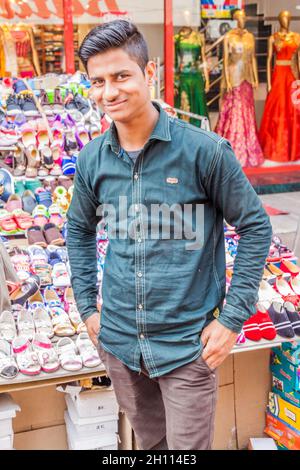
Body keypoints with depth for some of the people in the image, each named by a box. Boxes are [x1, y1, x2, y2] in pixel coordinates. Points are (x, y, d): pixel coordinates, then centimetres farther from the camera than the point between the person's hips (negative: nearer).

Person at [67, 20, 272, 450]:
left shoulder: (204, 150, -15)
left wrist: (232, 317, -11)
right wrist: (87, 306, 10)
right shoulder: (92, 159, -2)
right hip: (118, 340, 4)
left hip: (187, 344, -4)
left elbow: (255, 226, -8)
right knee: (149, 443, 24)